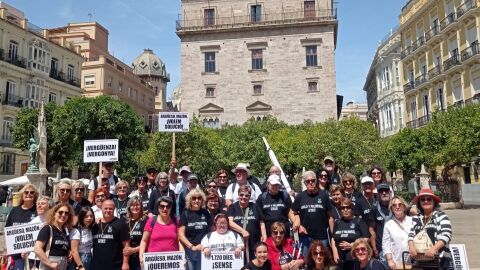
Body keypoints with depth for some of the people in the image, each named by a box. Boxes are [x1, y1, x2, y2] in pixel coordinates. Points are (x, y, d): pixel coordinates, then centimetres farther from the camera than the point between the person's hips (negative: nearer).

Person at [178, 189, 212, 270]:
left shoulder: (205, 213, 7)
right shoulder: (185, 214, 0)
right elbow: (181, 234, -5)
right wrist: (192, 247, -15)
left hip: (204, 250, 2)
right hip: (189, 251, -2)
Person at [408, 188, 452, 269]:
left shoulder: (441, 216, 0)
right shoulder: (416, 218, 13)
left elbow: (446, 235, -11)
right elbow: (411, 234, 7)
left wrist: (434, 249, -25)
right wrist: (411, 247, -14)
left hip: (439, 258, -4)